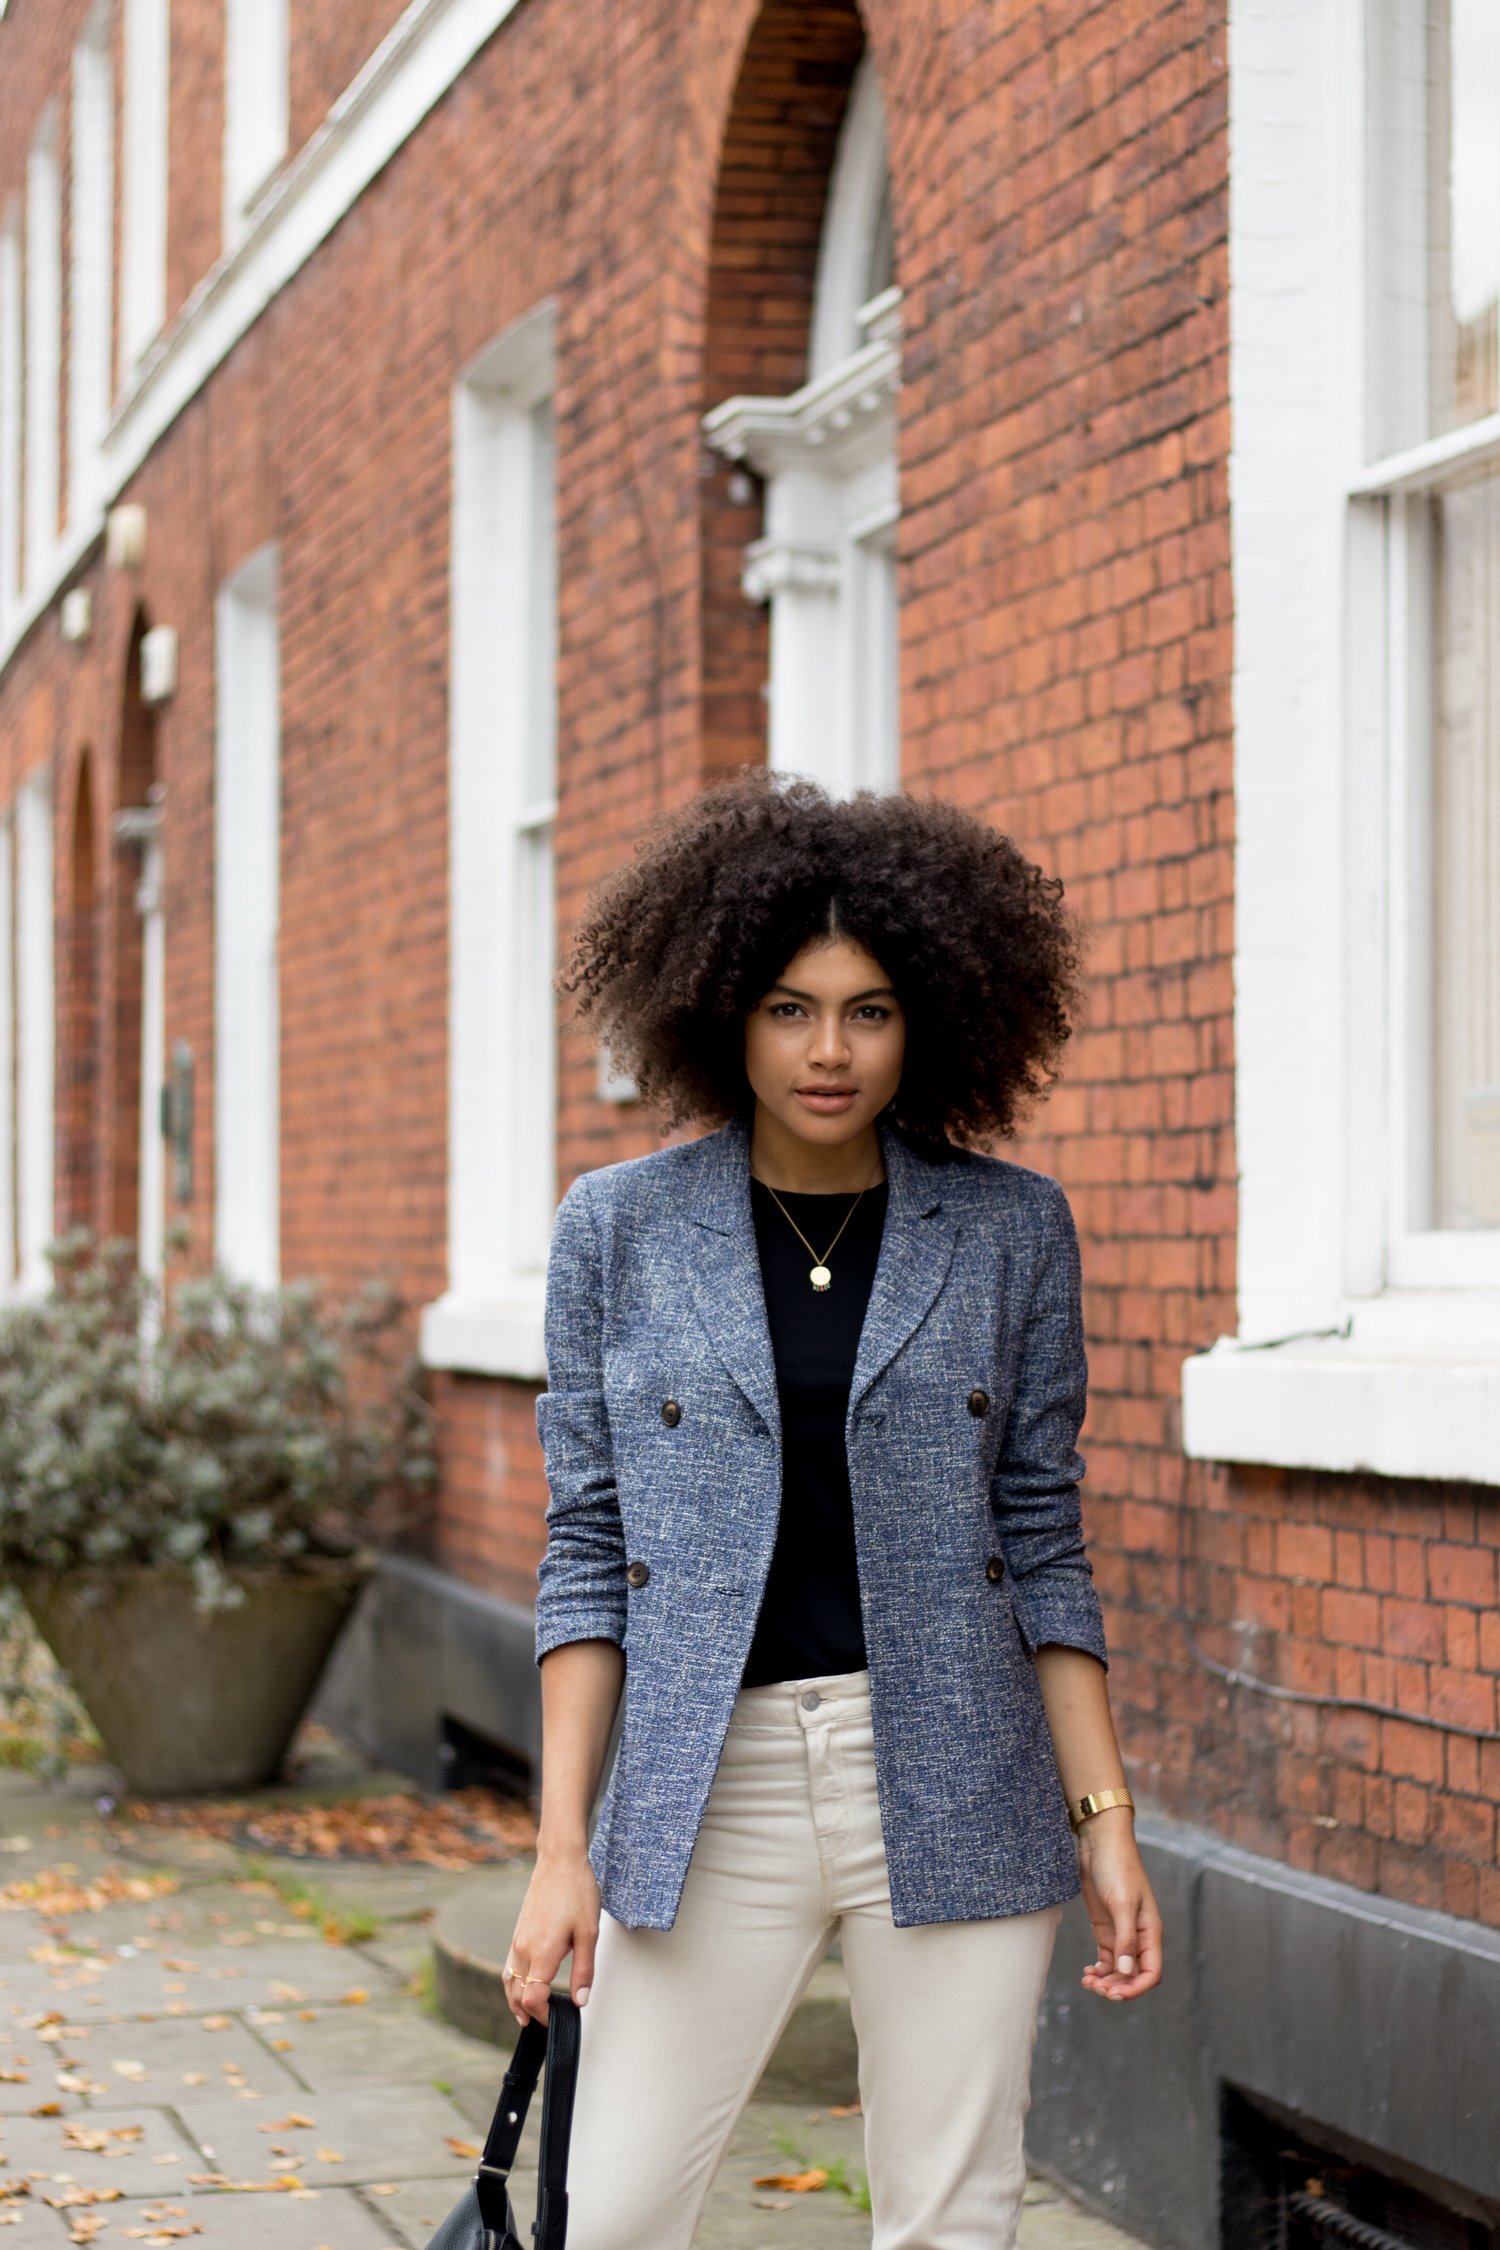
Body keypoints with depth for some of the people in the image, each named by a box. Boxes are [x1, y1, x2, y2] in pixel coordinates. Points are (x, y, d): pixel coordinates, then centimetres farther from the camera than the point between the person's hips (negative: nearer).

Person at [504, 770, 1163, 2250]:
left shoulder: (1009, 1229, 3)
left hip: (952, 1791, 0)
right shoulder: (619, 1230, 2)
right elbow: (588, 1552, 2)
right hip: (709, 1793, 0)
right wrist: (562, 1847, -3)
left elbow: (1041, 1544, 6)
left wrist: (1106, 1819, 0)